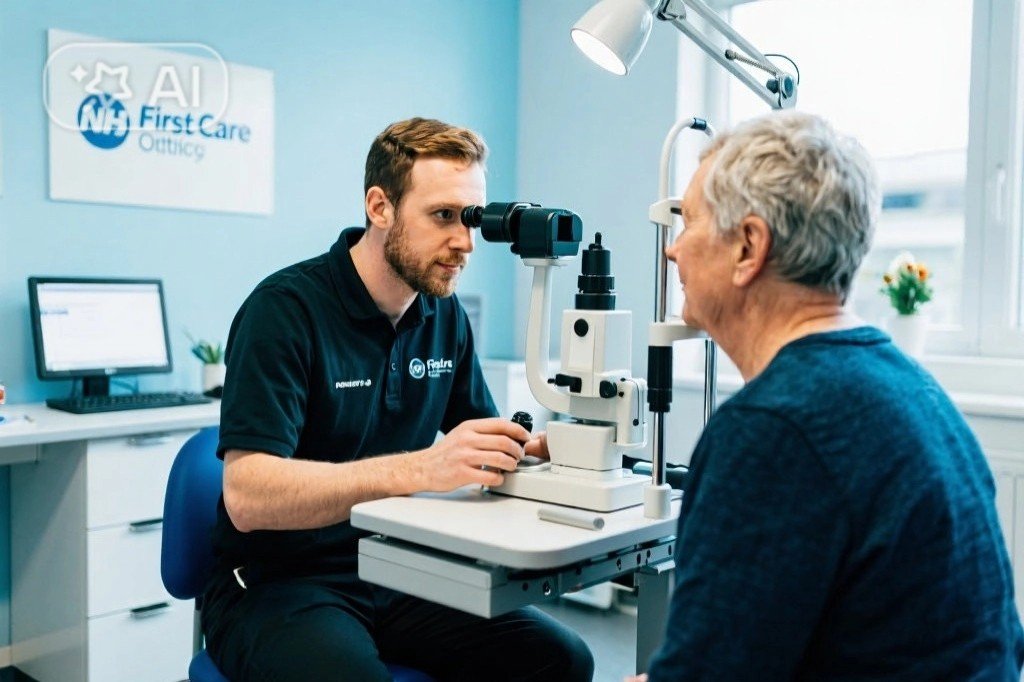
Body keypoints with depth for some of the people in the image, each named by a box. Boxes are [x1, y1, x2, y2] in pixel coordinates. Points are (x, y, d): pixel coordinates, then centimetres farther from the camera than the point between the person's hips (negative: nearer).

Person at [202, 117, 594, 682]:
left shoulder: (446, 315, 5)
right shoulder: (284, 308, -15)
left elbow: (477, 443, 14)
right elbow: (248, 497, -25)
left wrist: (533, 447, -9)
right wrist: (418, 469, -35)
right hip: (276, 584, -5)